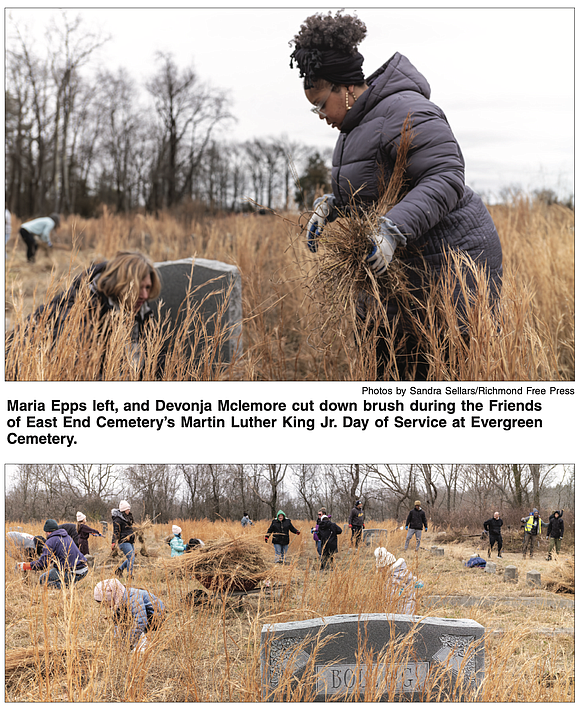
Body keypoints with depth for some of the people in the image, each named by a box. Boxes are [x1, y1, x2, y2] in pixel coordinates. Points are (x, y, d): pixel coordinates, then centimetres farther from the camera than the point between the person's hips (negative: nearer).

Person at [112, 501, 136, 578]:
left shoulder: (128, 517, 15)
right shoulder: (118, 519, -13)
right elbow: (116, 532, -18)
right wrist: (113, 543, -25)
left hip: (130, 542, 9)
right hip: (124, 542, -9)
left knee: (131, 558, 12)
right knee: (131, 558, -14)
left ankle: (119, 570, 26)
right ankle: (130, 576, -11)